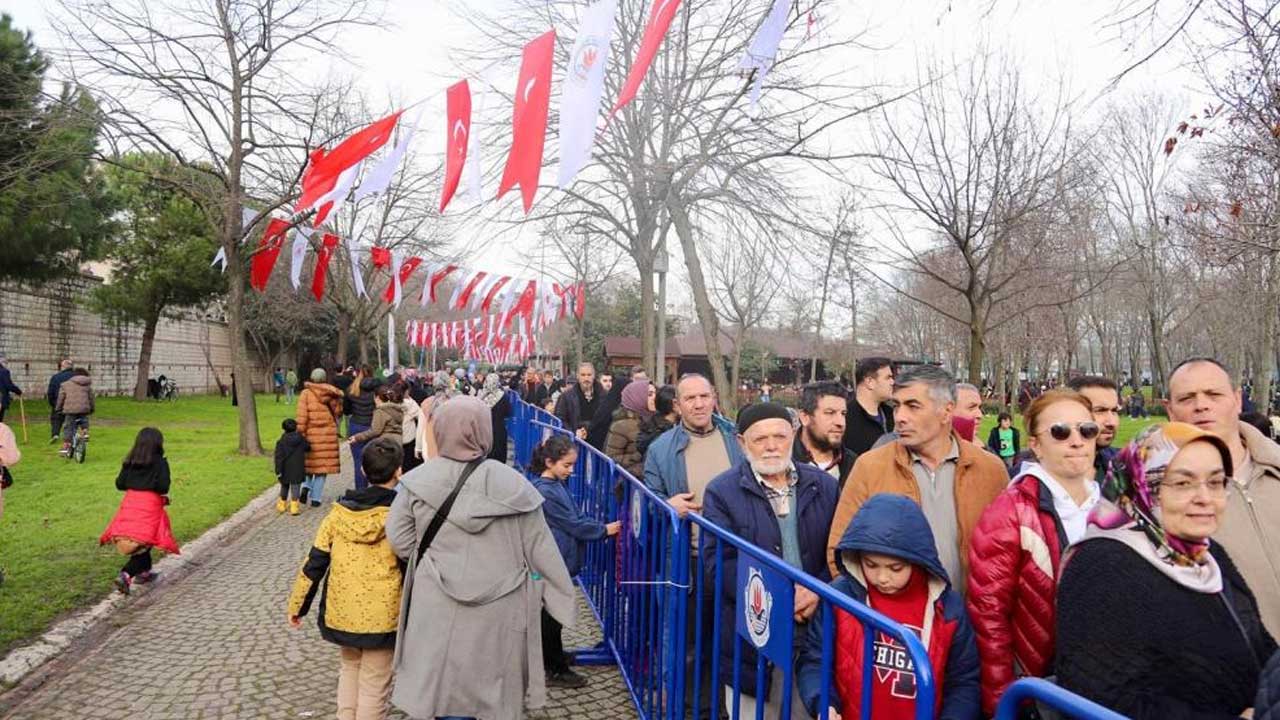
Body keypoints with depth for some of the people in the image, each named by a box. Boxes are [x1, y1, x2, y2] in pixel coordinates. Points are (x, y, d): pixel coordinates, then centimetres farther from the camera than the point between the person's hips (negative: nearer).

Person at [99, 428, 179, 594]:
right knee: (144, 543, -1)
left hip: (130, 503, 6)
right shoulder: (160, 463, -6)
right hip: (150, 505, -5)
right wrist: (164, 495, 7)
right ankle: (125, 575, -17)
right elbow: (163, 487, -14)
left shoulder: (129, 462, 7)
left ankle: (143, 572, 33)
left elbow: (119, 484, 8)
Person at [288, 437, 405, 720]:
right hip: (381, 616, -4)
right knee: (374, 684, 10)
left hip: (341, 613, 4)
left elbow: (314, 563, 1)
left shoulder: (340, 511, -4)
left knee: (349, 669, 26)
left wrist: (297, 605, 13)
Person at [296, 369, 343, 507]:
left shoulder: (306, 393, -4)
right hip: (328, 434, 0)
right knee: (323, 464, 6)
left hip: (311, 434, 0)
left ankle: (306, 486, -3)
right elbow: (339, 412, 10)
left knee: (309, 461, 19)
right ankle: (316, 498, 6)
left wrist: (300, 434, -4)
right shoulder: (332, 394, 0)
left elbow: (301, 416, -9)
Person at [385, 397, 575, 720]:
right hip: (499, 609, -1)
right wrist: (564, 595, 7)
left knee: (441, 694, 16)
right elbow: (540, 549, -5)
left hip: (439, 607, 1)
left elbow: (400, 541, -1)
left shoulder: (419, 481, -9)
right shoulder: (512, 484, -11)